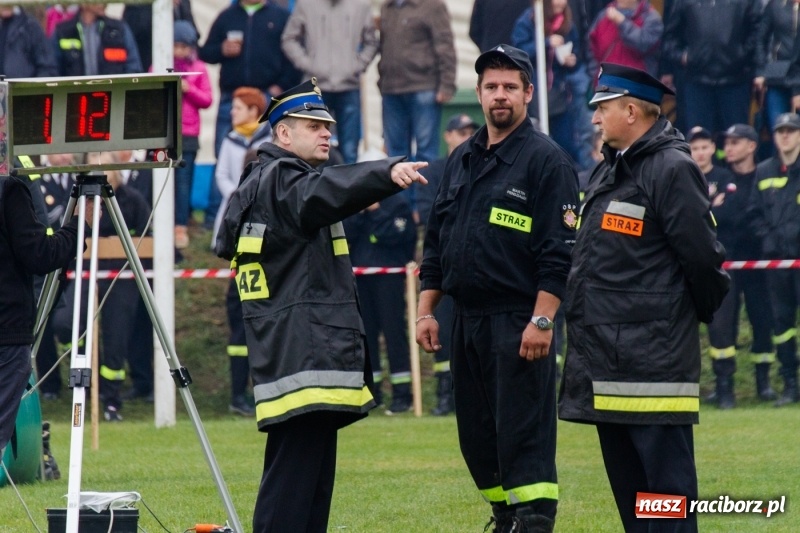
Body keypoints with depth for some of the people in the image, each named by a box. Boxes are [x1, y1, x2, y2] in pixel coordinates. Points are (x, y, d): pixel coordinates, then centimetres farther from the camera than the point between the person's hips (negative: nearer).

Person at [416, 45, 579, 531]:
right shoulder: (461, 161, 16)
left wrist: (542, 320, -19)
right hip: (467, 318, 8)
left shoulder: (546, 159, -7)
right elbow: (436, 241, 21)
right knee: (477, 435, 11)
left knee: (524, 433, -11)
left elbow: (560, 250, -13)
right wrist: (426, 309, 14)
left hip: (518, 322, -8)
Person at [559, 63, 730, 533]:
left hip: (654, 359, -10)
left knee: (666, 478, -7)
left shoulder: (672, 170, -13)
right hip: (607, 356, 10)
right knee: (626, 481, 13)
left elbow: (704, 258, -14)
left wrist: (698, 313, -1)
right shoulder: (611, 171, 17)